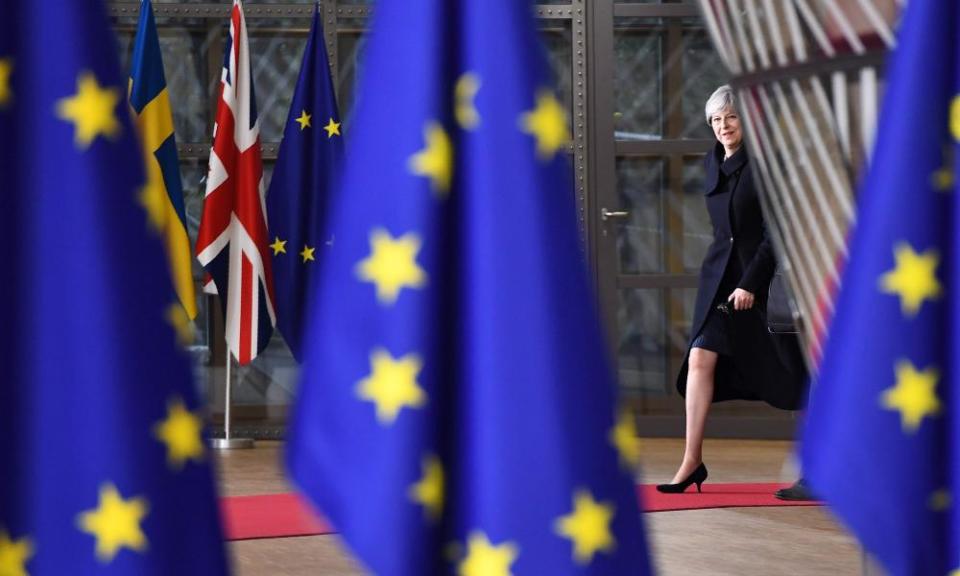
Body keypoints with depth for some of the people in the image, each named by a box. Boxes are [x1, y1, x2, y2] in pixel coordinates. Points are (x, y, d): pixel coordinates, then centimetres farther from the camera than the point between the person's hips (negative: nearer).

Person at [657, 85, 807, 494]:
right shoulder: (713, 164, 9)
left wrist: (750, 283, -19)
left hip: (759, 276, -6)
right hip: (719, 275, 6)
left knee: (782, 371, 3)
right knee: (700, 359, -7)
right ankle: (692, 461, -7)